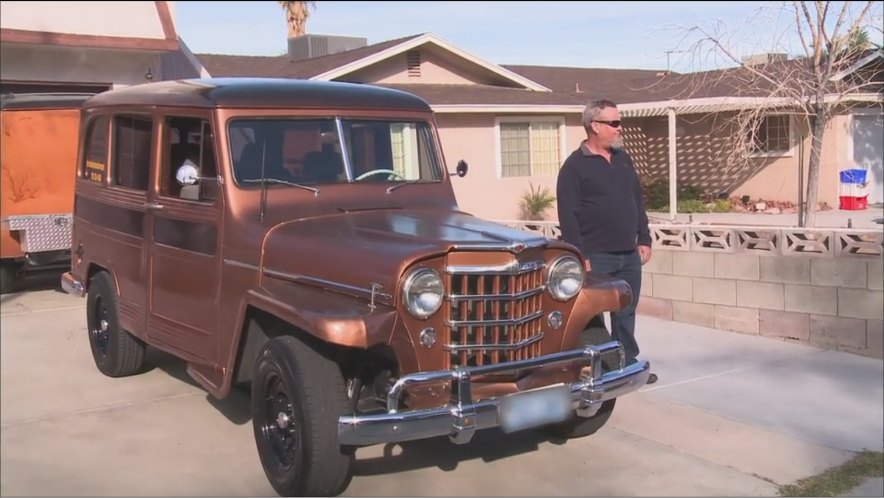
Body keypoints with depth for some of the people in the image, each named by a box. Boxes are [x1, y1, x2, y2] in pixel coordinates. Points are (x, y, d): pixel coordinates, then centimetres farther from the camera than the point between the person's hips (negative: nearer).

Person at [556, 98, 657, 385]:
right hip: (596, 257, -6)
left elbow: (637, 201, 18)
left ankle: (627, 364, 23)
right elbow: (568, 215, -13)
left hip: (629, 255, 6)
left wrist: (644, 239, 12)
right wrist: (580, 256, -17)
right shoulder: (575, 165, -8)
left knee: (625, 313, 13)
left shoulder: (622, 158, 13)